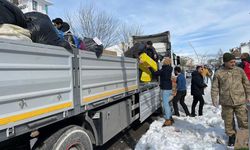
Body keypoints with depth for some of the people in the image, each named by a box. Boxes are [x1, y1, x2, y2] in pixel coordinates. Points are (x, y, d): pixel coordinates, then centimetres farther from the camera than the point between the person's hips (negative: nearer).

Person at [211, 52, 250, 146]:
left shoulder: (240, 71, 4)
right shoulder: (218, 73, -2)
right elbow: (214, 87, 1)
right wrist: (214, 99, -4)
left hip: (240, 101, 1)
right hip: (226, 102, -1)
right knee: (228, 121, 11)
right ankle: (231, 136, 30)